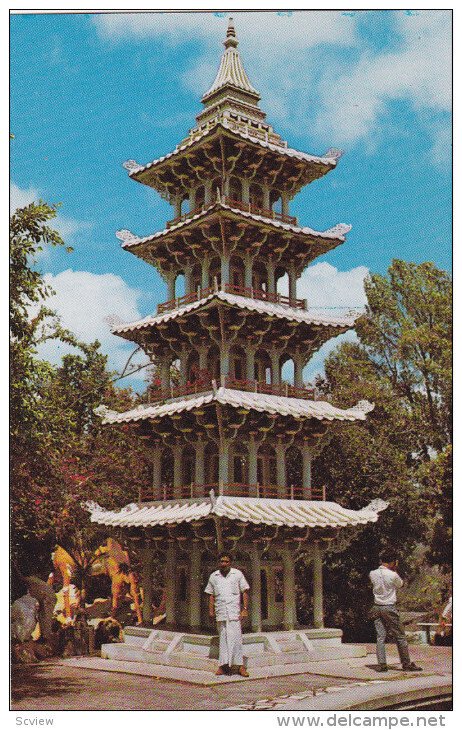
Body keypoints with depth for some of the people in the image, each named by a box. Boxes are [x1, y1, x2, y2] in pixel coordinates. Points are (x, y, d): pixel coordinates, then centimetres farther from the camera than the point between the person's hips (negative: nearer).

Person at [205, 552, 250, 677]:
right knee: (223, 638, 4)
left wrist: (245, 609, -2)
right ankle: (224, 665, 7)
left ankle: (240, 665, -6)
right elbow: (211, 595, 15)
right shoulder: (214, 576, 12)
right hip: (220, 613, 2)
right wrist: (211, 610, 6)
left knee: (235, 637, -9)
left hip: (234, 612, -2)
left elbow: (245, 592, 6)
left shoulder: (237, 574, 5)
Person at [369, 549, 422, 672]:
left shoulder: (372, 574, -1)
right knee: (400, 637, 6)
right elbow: (400, 584, 5)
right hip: (389, 608, -4)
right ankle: (407, 664, 13)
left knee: (380, 637, 5)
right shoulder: (393, 575, -15)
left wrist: (387, 568, 14)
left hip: (377, 608, 4)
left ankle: (382, 664, 0)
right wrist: (394, 570, 9)